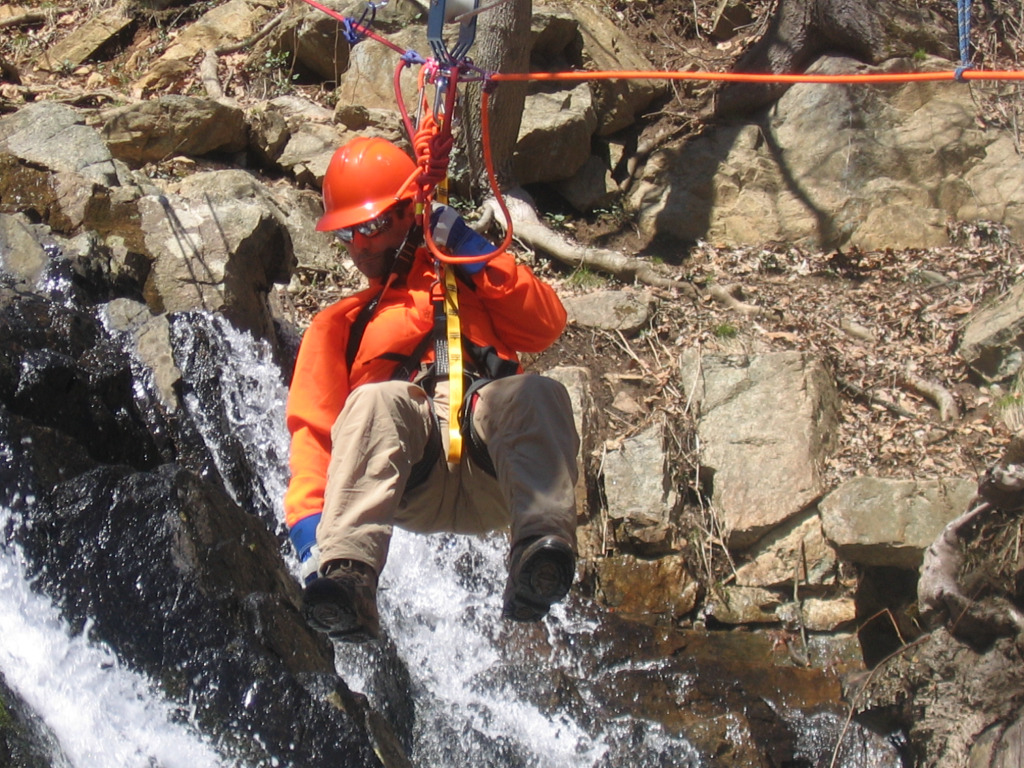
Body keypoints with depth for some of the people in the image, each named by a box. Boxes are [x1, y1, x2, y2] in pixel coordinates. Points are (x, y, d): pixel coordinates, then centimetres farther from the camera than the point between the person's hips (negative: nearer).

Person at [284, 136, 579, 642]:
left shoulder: (473, 286, 33)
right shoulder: (338, 325, 31)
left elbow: (546, 325, 13)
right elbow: (312, 430, 15)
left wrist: (473, 254, 6)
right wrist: (308, 523, -3)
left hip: (492, 475, 1)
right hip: (411, 484, 0)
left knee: (538, 393, -31)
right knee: (374, 401, -33)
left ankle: (542, 549, -55)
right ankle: (347, 574, -54)